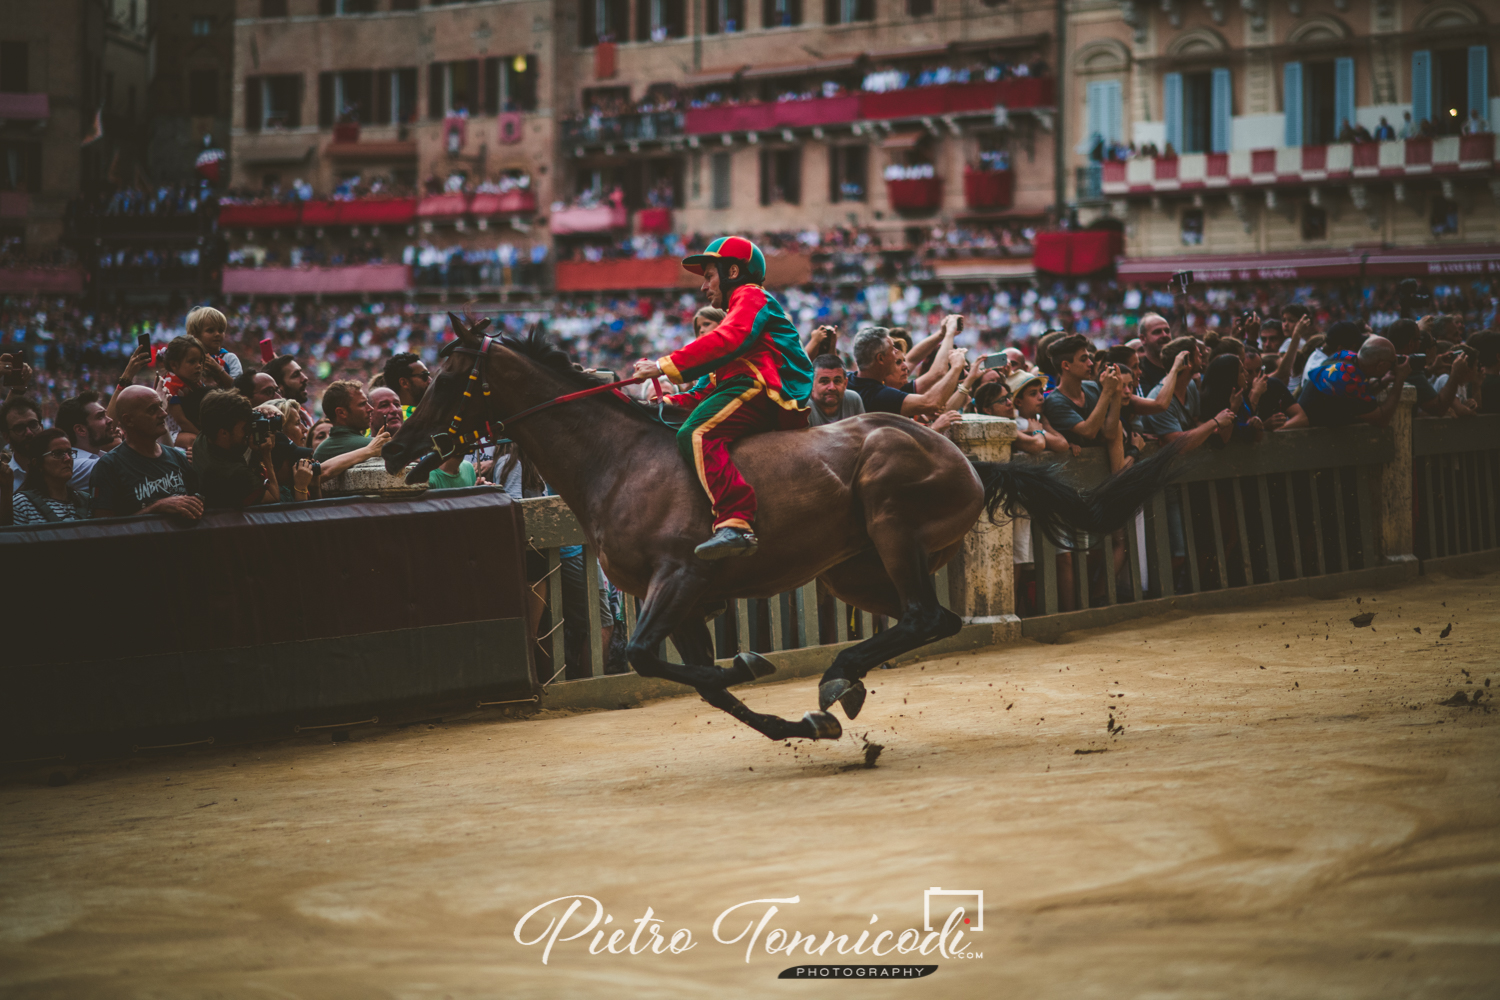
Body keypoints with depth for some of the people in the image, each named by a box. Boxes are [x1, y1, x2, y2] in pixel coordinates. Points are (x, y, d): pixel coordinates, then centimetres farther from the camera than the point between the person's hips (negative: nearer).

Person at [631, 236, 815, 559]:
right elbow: (710, 389, 30)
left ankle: (736, 523, -48)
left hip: (761, 389, -11)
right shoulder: (737, 314, 38)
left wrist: (665, 366, -18)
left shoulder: (750, 296, 6)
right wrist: (669, 402, 16)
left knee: (696, 434, -29)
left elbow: (727, 341, -17)